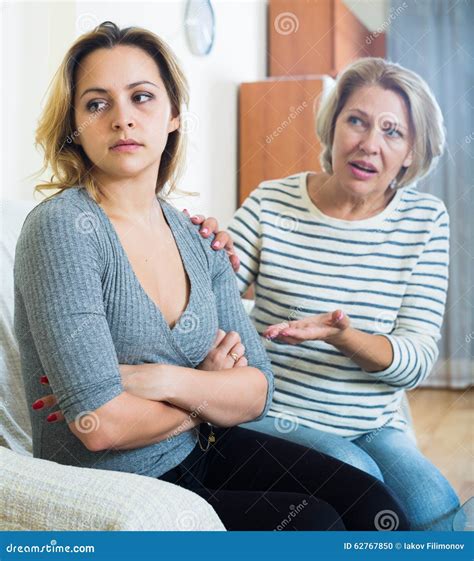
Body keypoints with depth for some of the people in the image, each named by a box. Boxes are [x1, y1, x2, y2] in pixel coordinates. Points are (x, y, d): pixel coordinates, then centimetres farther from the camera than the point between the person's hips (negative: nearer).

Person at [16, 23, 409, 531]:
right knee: (312, 523, -18)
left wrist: (165, 381, -19)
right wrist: (208, 399, -7)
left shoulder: (195, 239, 3)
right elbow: (101, 424, -25)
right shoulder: (62, 227, -18)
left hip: (201, 450, 6)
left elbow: (258, 389, 0)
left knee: (370, 504, -8)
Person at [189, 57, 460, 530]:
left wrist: (344, 336, -26)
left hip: (376, 428, 2)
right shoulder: (272, 203, -3)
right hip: (274, 418, -1)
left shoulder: (425, 220, 0)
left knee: (436, 508, -23)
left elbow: (419, 359, -6)